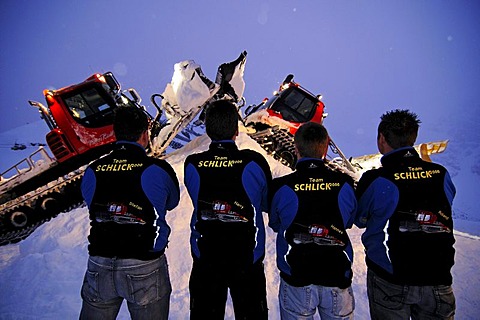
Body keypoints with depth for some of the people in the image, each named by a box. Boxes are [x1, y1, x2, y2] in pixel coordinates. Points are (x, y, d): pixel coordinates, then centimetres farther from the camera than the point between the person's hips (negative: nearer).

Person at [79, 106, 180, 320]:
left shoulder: (92, 171, -2)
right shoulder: (158, 170, -12)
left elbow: (91, 204, 10)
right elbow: (172, 202, 5)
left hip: (99, 266, 4)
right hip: (144, 268, -3)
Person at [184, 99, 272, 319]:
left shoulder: (192, 165, -10)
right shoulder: (254, 163, -14)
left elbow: (196, 198, 4)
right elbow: (268, 204, 0)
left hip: (204, 257, 2)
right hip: (248, 258, -1)